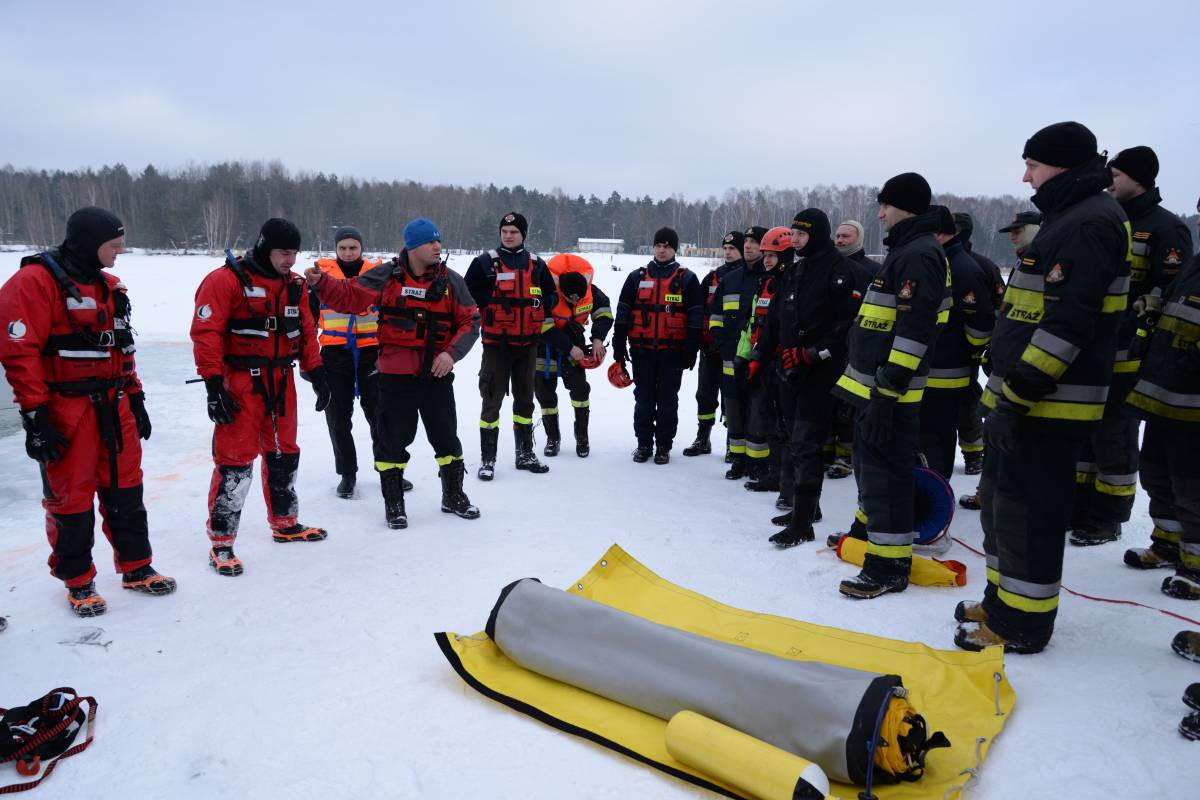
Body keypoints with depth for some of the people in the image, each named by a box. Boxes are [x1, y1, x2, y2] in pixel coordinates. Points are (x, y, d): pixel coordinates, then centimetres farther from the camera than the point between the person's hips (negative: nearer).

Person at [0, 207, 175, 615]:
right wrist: (35, 415, -18)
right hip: (66, 410, -7)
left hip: (114, 406, 7)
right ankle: (78, 582, 20)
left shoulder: (108, 284, 12)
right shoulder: (35, 281, -13)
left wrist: (135, 398, 17)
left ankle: (136, 567, 26)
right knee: (70, 497, 5)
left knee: (125, 489, 13)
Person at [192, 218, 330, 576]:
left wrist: (316, 373, 9)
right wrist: (214, 385, -20)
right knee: (235, 461, -6)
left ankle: (285, 524, 34)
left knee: (284, 453, 17)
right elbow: (205, 333, -17)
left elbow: (306, 331, 15)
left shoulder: (294, 284, 9)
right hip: (240, 383, -7)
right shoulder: (226, 280, -13)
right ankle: (221, 544, 5)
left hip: (281, 382, 7)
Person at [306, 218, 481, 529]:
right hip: (396, 375, -2)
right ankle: (393, 503, 22)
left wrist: (452, 353, -11)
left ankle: (454, 496, 31)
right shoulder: (387, 276, -4)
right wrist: (321, 282, -22)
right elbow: (348, 296, -5)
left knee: (446, 436, 12)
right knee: (393, 439, 5)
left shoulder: (451, 280, 1)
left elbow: (470, 320, 2)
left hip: (437, 374, 2)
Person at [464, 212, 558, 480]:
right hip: (496, 343, -4)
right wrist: (494, 300, -13)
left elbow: (551, 295, 14)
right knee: (492, 401, -2)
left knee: (525, 399, 14)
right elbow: (469, 294, -6)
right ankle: (487, 459, 7)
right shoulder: (485, 262, -3)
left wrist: (539, 304, -3)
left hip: (527, 343, 4)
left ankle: (525, 453, 26)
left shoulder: (536, 264, 8)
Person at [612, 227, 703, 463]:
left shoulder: (687, 279, 3)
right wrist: (619, 345, 2)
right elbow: (623, 312, 8)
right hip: (642, 350, 2)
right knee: (643, 399, 8)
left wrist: (691, 350, -5)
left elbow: (695, 317, 1)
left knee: (668, 400, 6)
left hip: (672, 352, -1)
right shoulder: (637, 277, 9)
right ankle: (644, 443, 18)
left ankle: (663, 445, 16)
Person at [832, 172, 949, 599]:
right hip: (873, 383, 11)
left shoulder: (920, 255, -15)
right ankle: (868, 531, 39)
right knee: (868, 464, 22)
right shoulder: (904, 251, 18)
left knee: (884, 472, -6)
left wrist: (887, 392, -26)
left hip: (890, 391, -11)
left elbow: (914, 330, -24)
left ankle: (889, 565, 1)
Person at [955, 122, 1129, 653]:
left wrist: (1017, 397, -25)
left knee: (1026, 510, -2)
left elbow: (1069, 320, -24)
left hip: (1049, 406, -10)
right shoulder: (1067, 218, 19)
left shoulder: (1092, 222, -14)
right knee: (1000, 500, 17)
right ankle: (1003, 602, 30)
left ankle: (1022, 624, 10)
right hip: (1022, 395, 10)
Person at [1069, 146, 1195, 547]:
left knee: (1114, 436, -1)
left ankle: (1108, 519, 11)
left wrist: (1131, 322, -21)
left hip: (1127, 356, -8)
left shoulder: (1165, 228, -7)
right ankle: (1079, 507, 24)